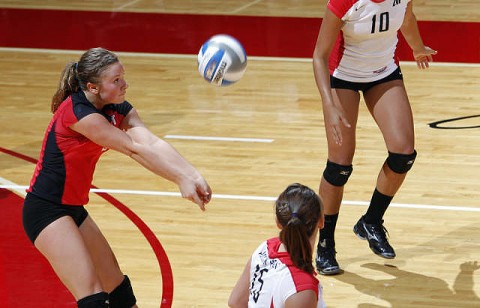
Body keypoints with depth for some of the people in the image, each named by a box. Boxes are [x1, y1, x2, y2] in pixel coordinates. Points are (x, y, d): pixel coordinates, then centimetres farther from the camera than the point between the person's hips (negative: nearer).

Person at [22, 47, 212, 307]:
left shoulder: (119, 110, 0)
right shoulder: (77, 112, -24)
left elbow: (152, 143, -16)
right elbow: (133, 149, -29)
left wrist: (193, 175, -32)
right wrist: (181, 180, -32)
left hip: (74, 208, 9)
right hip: (45, 210, -9)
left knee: (117, 286, 18)